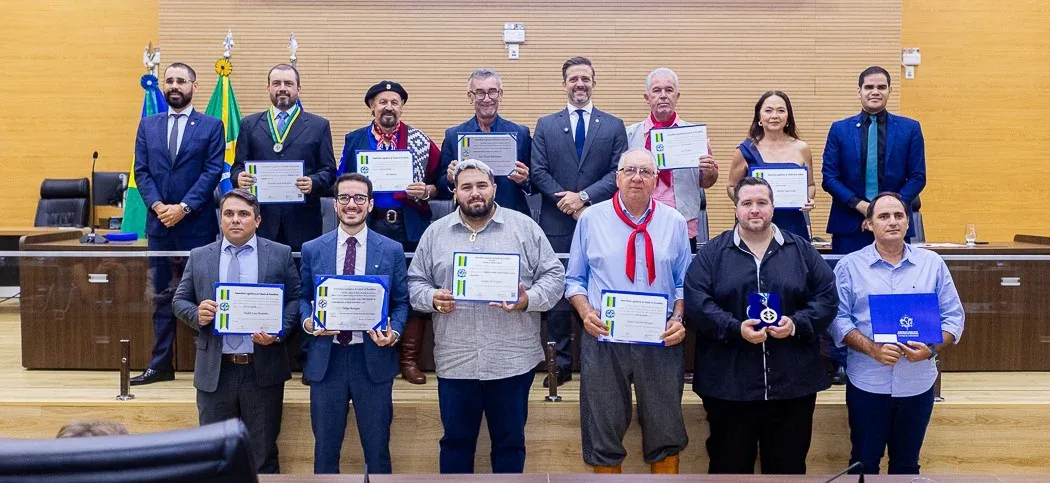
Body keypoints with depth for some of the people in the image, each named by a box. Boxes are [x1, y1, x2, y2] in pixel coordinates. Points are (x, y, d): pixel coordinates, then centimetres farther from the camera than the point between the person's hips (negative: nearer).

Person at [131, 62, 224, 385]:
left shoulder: (211, 126, 1)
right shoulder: (148, 125, 12)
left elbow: (213, 171, -7)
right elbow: (141, 171, 6)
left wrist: (184, 207, -15)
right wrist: (157, 205, -10)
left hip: (198, 224, -3)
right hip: (159, 223, 4)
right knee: (162, 296, 9)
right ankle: (161, 364, 16)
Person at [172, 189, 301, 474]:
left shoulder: (280, 254, 2)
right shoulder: (199, 257, 7)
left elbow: (296, 299, 1)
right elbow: (179, 301, 11)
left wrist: (278, 332, -15)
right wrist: (197, 314, -11)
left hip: (263, 370, -1)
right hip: (215, 372, 2)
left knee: (263, 453, 9)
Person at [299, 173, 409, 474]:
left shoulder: (392, 251, 2)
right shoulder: (312, 250, 5)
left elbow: (401, 302, 5)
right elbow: (303, 298, 10)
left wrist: (394, 333, -13)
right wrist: (307, 322, -11)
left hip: (374, 358, -1)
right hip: (326, 358, 1)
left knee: (377, 448, 9)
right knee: (325, 448, 12)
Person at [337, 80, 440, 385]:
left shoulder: (421, 142, 6)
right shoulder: (355, 140, 10)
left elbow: (439, 182, 7)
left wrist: (426, 190, -12)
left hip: (410, 226, 0)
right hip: (369, 225, 1)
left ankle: (409, 359, 9)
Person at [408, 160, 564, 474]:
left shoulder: (525, 227, 2)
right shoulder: (435, 233, 8)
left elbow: (554, 276, 1)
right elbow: (415, 281, 11)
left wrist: (528, 300, -17)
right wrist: (432, 298, -10)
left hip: (512, 361, -1)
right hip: (455, 362, 2)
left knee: (510, 442, 11)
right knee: (456, 441, 13)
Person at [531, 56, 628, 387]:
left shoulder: (613, 126, 8)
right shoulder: (546, 125, 10)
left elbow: (619, 173, -2)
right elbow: (538, 172, 1)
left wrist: (584, 196, -14)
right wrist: (568, 203, -10)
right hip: (557, 225, 1)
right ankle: (561, 363, 13)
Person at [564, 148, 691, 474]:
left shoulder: (674, 222, 4)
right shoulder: (591, 219, 2)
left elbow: (684, 283, 8)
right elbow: (574, 278, 7)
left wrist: (679, 319, -8)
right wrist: (585, 312, -10)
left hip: (660, 340, 1)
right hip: (603, 338, 0)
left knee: (665, 432, 11)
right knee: (603, 430, 9)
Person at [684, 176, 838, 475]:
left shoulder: (802, 251, 9)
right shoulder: (712, 253, 3)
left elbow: (827, 297, 5)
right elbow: (695, 302, -7)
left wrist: (797, 324, -12)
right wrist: (736, 329, -19)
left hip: (793, 384, 2)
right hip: (728, 385, -1)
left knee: (788, 465, 13)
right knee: (730, 466, 10)